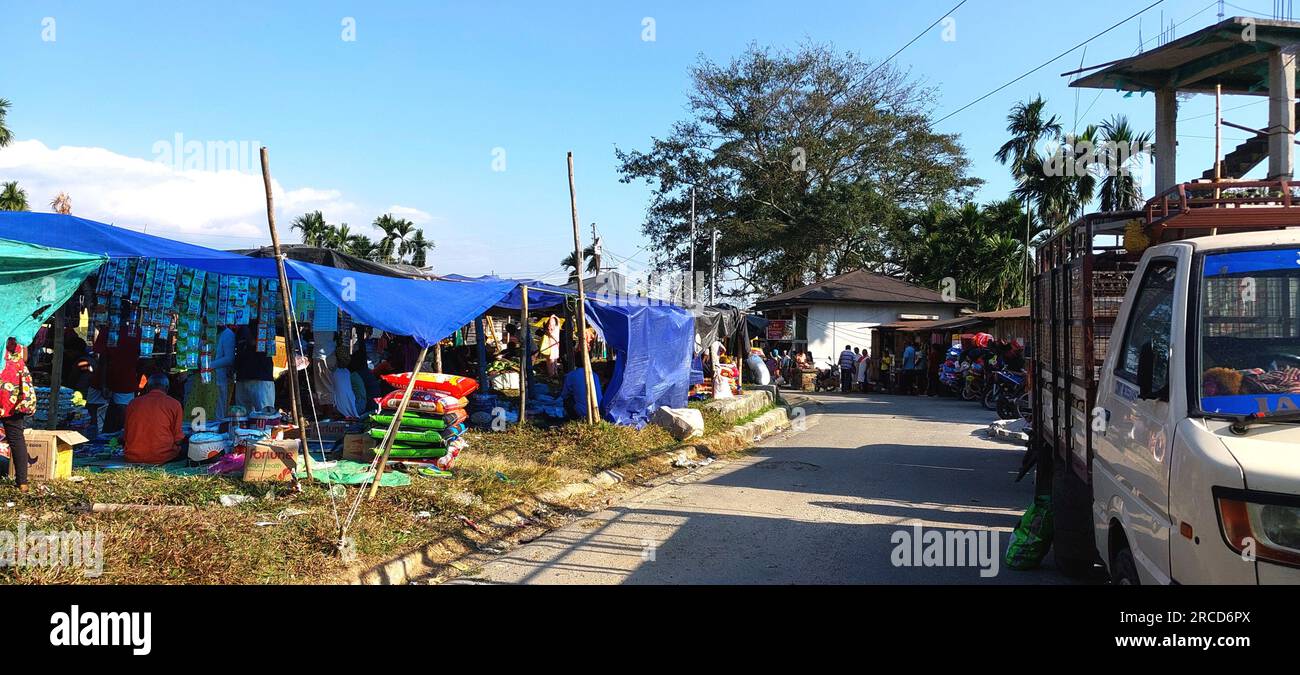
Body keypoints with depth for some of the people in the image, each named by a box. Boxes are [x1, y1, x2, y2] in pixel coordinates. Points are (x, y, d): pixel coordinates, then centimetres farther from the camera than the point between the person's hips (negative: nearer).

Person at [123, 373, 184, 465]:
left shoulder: (133, 403, 7)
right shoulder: (174, 404, -2)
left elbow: (126, 436, 13)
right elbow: (178, 439, -2)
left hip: (132, 457, 2)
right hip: (162, 457, -2)